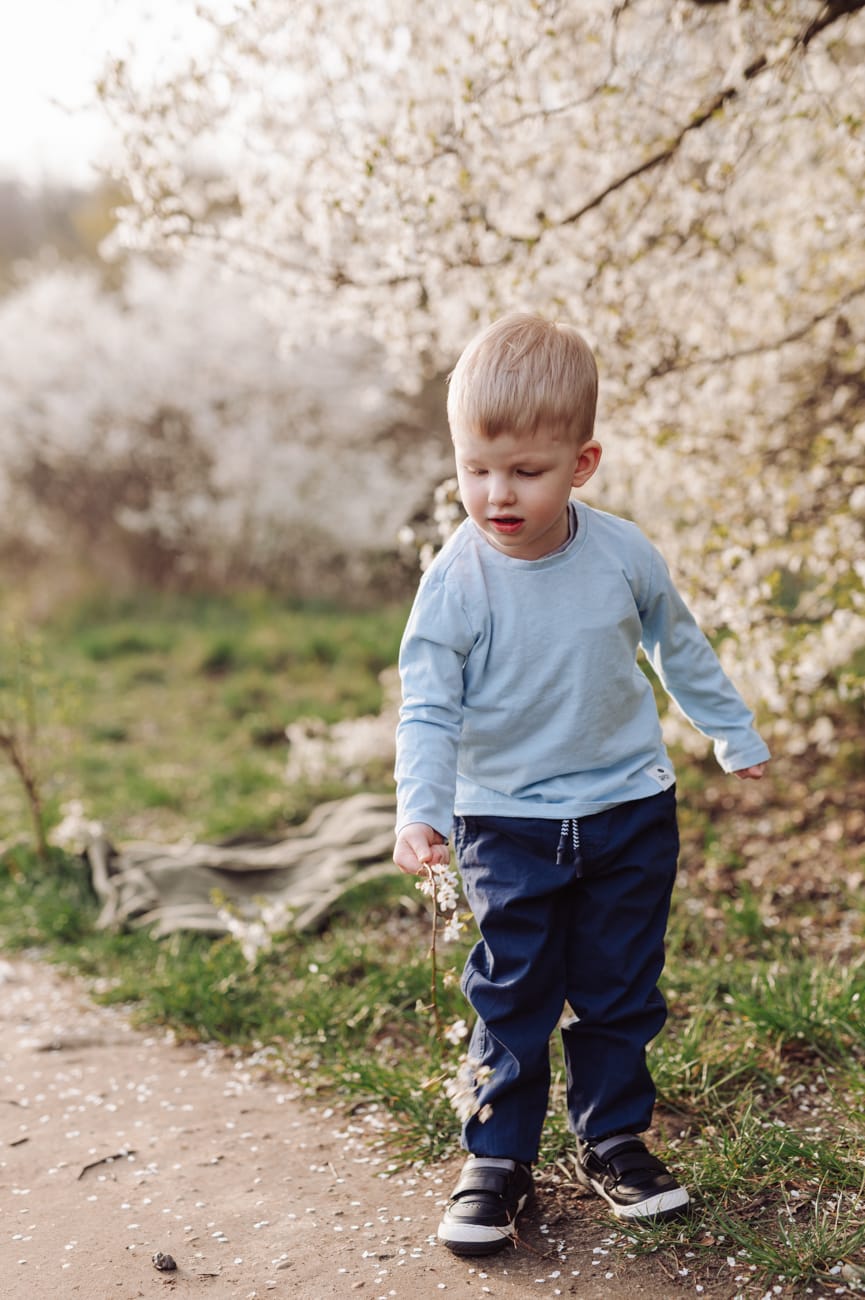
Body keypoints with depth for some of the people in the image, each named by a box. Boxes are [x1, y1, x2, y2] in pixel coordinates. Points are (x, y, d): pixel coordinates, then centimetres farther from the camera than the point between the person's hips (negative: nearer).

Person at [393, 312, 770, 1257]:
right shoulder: (455, 580, -16)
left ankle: (613, 1141, 30)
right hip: (507, 824, -2)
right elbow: (428, 709, -15)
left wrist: (734, 735, 19)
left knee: (619, 993, 13)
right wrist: (419, 813, -28)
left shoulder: (623, 553, -8)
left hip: (630, 808, 2)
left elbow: (678, 646, 9)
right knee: (513, 1001, 5)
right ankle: (497, 1159, 20)